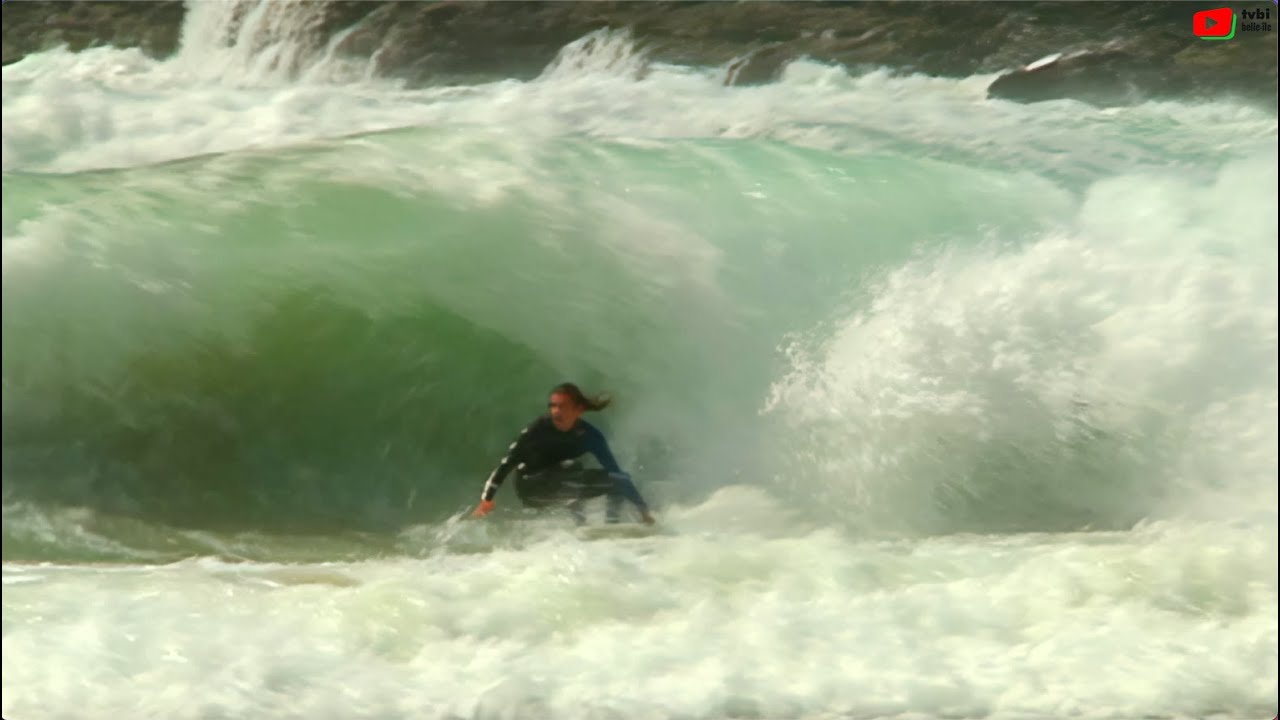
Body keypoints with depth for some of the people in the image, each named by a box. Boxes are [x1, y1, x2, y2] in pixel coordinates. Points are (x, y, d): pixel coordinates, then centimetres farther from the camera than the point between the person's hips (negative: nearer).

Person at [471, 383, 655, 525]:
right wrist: (487, 499, -30)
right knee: (570, 467, -29)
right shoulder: (539, 428, -24)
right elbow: (507, 463, -24)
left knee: (617, 481, 2)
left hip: (561, 488, 5)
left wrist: (643, 508, -15)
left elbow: (615, 470, -13)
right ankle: (580, 523, -27)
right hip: (530, 487, -5)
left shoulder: (589, 435, -15)